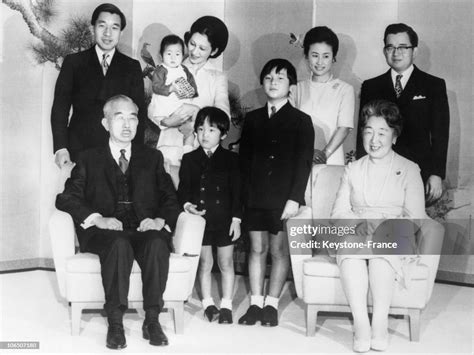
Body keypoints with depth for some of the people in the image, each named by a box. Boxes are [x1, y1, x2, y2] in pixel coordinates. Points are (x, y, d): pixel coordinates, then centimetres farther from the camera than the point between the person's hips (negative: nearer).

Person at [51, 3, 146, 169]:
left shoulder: (132, 67, 11)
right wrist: (61, 148, -5)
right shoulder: (73, 62, 9)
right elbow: (60, 107, 5)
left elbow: (139, 111, 7)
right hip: (79, 151, 0)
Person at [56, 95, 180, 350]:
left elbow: (171, 199, 13)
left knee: (157, 243, -33)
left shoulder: (152, 158, 21)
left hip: (145, 230, 1)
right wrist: (96, 218, -13)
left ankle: (152, 320, -24)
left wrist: (160, 220, -9)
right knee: (119, 243, -36)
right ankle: (115, 323, -28)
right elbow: (66, 198, 5)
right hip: (105, 232, -1)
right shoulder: (88, 159, 17)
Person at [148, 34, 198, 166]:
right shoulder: (160, 70, -4)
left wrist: (191, 91, -9)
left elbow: (192, 84, 13)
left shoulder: (184, 70, 13)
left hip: (181, 108, 6)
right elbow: (156, 87, -15)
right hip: (162, 109, -5)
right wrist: (171, 88, -26)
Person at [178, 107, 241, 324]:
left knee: (226, 263, 7)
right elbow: (183, 188, 4)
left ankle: (226, 305, 18)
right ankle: (207, 303, 23)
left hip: (224, 219, -1)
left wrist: (236, 218, -6)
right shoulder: (189, 159, 4)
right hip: (199, 218, 1)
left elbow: (237, 191, -1)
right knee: (205, 262, 10)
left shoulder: (231, 159, 0)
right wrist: (187, 204, -16)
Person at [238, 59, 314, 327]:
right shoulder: (253, 119, 11)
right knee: (257, 248, 8)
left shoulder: (301, 121, 0)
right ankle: (256, 303, 16)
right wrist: (246, 193, 0)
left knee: (279, 250, 5)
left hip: (284, 198, -3)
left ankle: (272, 304, 16)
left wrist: (294, 199, -13)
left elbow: (304, 162, -6)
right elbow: (244, 160, 9)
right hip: (255, 197, 3)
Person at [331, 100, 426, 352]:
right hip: (354, 234, 2)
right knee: (350, 250, -34)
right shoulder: (352, 170, 19)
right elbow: (338, 212, 8)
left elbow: (415, 218, 1)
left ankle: (380, 322, -29)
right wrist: (359, 222, -14)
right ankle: (360, 324, -34)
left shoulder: (409, 170, 11)